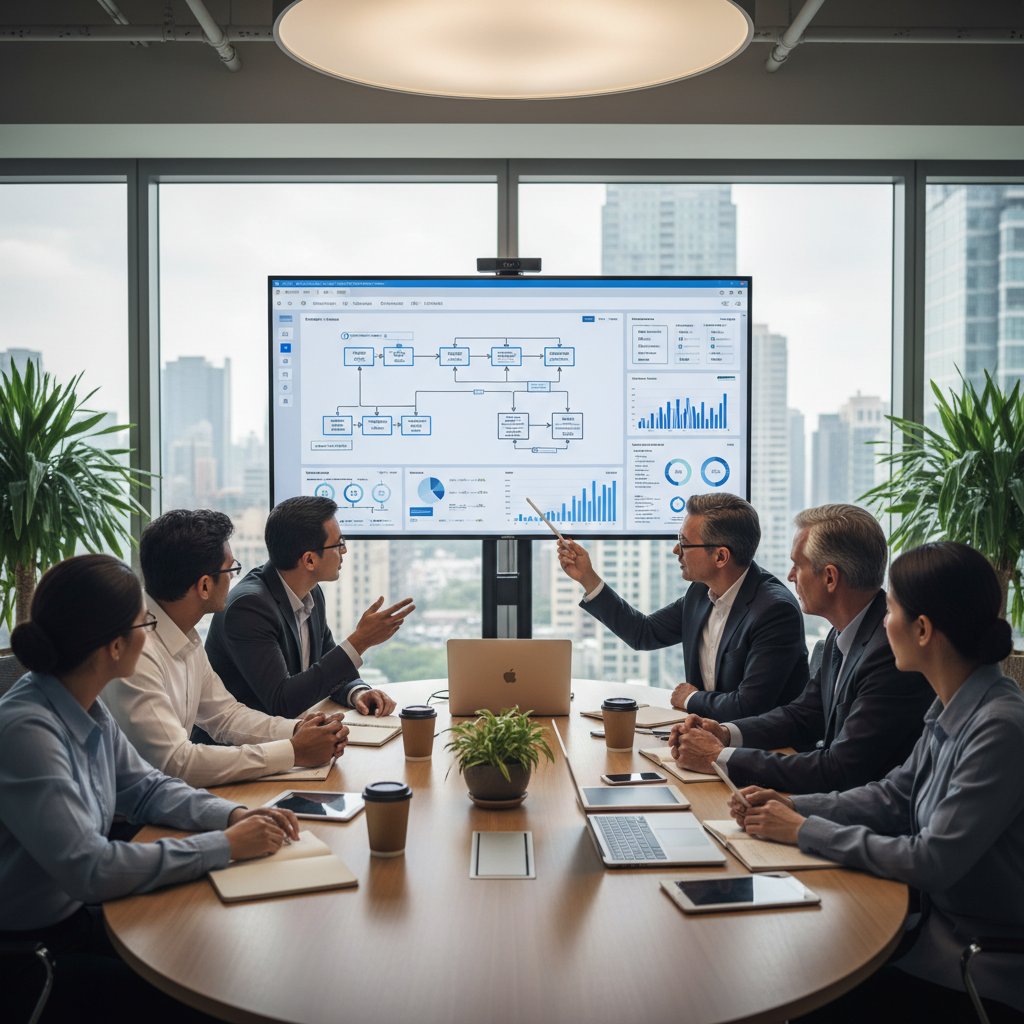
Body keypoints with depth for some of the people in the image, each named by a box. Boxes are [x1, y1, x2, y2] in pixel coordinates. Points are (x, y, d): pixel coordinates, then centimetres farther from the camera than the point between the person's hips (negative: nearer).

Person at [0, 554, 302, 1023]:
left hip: (82, 914, 8)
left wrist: (232, 814, -6)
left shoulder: (85, 707, -1)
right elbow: (87, 869, -31)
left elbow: (145, 787, 12)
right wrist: (224, 846, -25)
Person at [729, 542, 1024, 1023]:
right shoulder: (952, 710, 2)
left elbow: (934, 861, -26)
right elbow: (894, 796, 12)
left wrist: (806, 831, -17)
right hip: (940, 924, 7)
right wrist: (791, 806, -1)